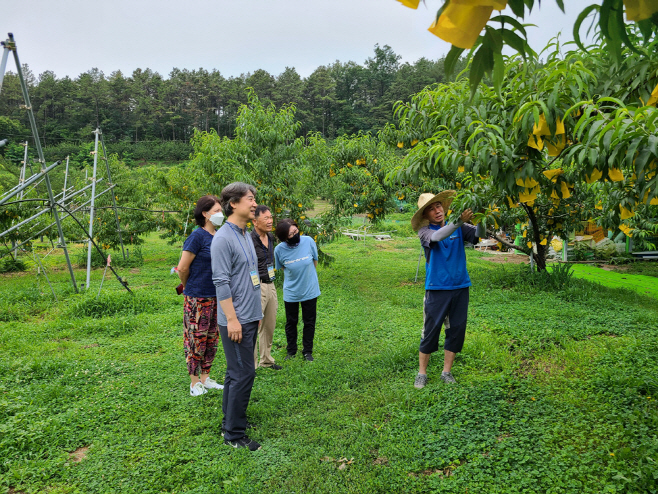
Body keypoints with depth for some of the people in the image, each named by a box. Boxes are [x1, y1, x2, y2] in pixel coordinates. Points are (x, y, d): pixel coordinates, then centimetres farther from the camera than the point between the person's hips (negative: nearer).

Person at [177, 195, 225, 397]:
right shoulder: (198, 236, -14)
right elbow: (182, 268, -14)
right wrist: (189, 287, 1)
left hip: (215, 296, 7)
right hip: (198, 297, -7)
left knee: (211, 338, 15)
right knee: (197, 339, 3)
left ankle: (205, 378, 28)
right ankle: (194, 383, 17)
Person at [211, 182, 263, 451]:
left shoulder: (247, 235, 13)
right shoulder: (223, 239, -15)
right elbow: (221, 282, -19)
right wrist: (232, 319, -20)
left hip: (250, 317, 9)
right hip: (236, 320, -9)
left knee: (236, 372, 17)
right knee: (243, 374, -4)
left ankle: (230, 421, 30)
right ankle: (234, 434, 9)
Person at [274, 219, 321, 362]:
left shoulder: (308, 241, -17)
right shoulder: (279, 250, -18)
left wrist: (307, 276, 8)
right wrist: (294, 279, 1)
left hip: (310, 290, 1)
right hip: (291, 292, 0)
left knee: (309, 322, 13)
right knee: (291, 322, 15)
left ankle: (307, 351, 31)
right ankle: (291, 351, 35)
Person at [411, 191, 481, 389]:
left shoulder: (459, 228, 5)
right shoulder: (425, 231, -4)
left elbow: (479, 233, -8)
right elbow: (436, 237, -26)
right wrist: (459, 221, -37)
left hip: (460, 287, 3)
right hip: (437, 289, -3)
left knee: (456, 330, 9)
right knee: (430, 330, 2)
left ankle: (447, 372, 25)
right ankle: (421, 373, 17)